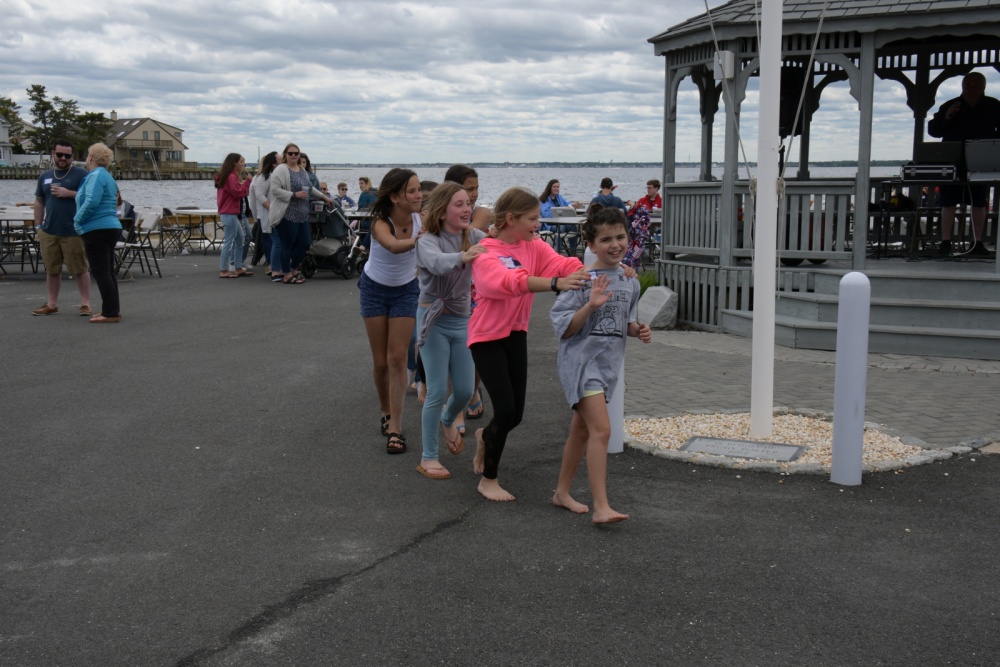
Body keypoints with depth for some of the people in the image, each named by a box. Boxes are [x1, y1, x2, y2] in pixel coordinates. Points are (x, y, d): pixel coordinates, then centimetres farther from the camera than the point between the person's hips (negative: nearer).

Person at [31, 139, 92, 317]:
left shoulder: (81, 174, 0)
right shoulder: (45, 176, 16)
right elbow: (39, 202, 20)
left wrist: (69, 193, -14)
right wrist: (38, 226, 14)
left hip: (74, 232, -5)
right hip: (49, 232, 5)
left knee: (80, 269, -1)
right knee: (52, 270, 10)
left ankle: (85, 304, 6)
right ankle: (51, 304, 19)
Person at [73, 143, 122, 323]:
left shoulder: (96, 176, -13)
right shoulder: (107, 176, 18)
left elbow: (91, 202, -24)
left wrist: (77, 219, -10)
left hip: (97, 230, -10)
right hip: (111, 227, 10)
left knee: (101, 272, -7)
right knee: (108, 271, 15)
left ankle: (111, 313, -7)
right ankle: (113, 310, 20)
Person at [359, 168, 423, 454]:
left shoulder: (421, 219, -19)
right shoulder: (381, 223, -29)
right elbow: (394, 246, -50)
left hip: (405, 290, 1)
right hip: (374, 289, -1)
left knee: (398, 358, -6)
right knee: (380, 361, 6)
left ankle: (395, 427, -4)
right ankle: (386, 413, 30)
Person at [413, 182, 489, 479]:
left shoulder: (473, 237, -1)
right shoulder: (428, 241, -18)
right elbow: (438, 263, -39)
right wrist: (462, 257, -57)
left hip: (462, 321, 5)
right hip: (435, 321, -5)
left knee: (465, 390, 9)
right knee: (438, 391, -4)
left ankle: (447, 420, 45)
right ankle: (428, 458, 10)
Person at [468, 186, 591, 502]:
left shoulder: (534, 246, 0)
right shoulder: (485, 253, -18)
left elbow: (562, 263, -16)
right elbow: (510, 281, -36)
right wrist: (555, 283, -50)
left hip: (516, 333, 6)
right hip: (486, 336, -6)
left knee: (516, 414, 7)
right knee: (505, 410, -12)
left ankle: (485, 437, 44)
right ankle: (488, 480, 9)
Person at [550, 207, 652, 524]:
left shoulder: (630, 281, 8)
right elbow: (563, 327, -15)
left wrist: (638, 330, 0)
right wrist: (591, 305, -28)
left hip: (608, 362, 8)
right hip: (581, 359, -7)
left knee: (581, 430, 18)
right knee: (601, 429, -18)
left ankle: (562, 492, 32)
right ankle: (601, 507, -16)